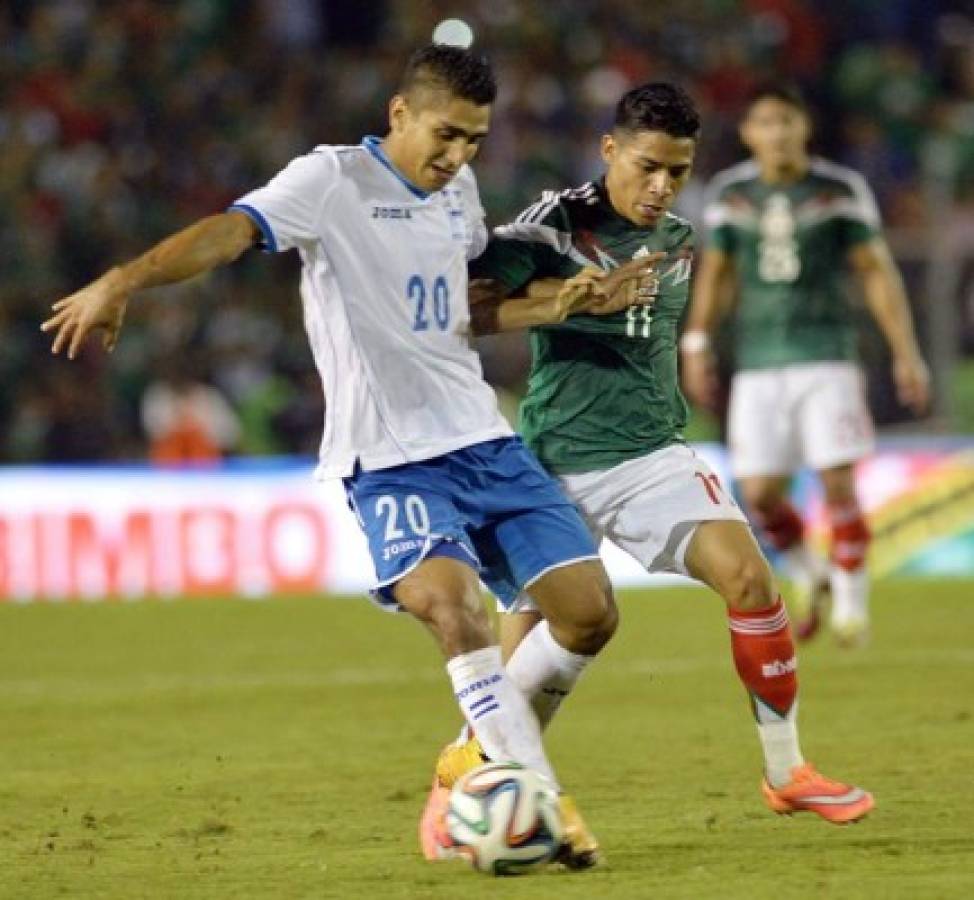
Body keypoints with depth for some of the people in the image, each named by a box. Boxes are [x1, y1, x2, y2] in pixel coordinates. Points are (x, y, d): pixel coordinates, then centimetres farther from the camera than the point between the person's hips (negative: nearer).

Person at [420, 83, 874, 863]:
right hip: (558, 466, -4)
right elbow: (463, 309, -17)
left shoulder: (679, 243, 10)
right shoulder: (556, 225, -8)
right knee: (535, 646, -6)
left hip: (652, 454, 4)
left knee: (748, 575, -14)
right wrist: (570, 301, -24)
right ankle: (460, 775, 21)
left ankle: (787, 771, -1)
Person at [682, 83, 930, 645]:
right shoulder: (731, 193, 6)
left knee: (838, 483, -11)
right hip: (758, 367, 3)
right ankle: (809, 577, 25)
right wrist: (697, 344, 10)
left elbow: (877, 272, 1)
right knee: (760, 494, -3)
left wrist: (907, 353, -2)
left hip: (826, 360, -3)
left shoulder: (840, 190, -2)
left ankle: (853, 600, 8)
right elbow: (716, 274, 17)